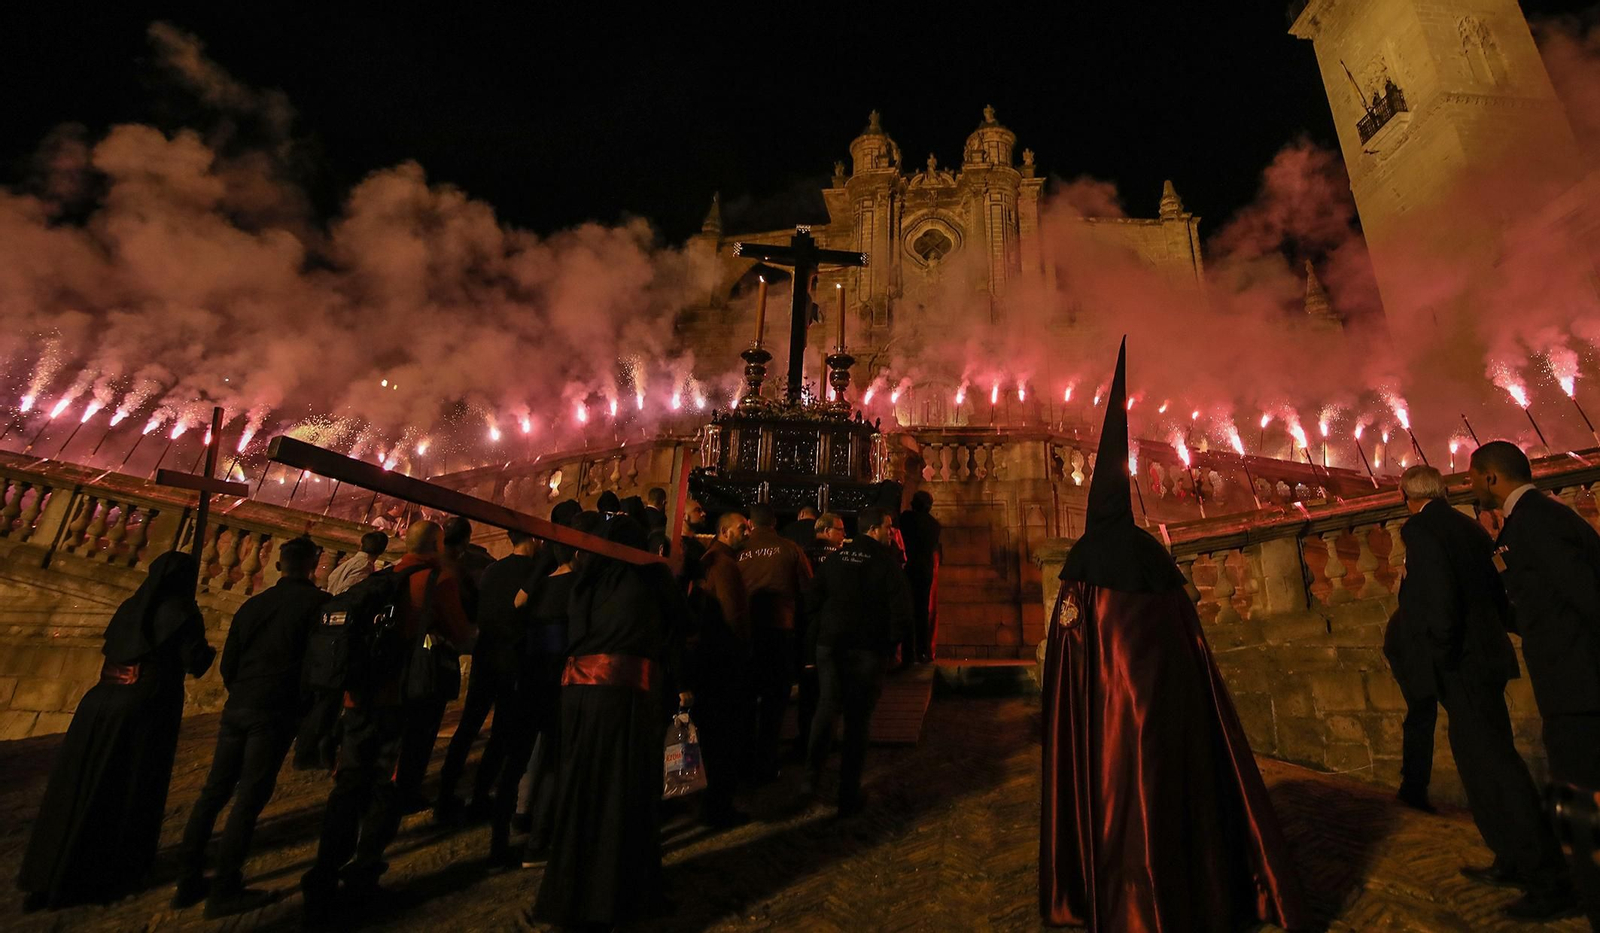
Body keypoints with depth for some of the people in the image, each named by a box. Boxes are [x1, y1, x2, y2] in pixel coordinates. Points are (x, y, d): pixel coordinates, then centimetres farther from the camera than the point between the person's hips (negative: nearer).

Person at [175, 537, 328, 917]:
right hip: (276, 713, -6)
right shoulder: (317, 601, -7)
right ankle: (224, 891, 3)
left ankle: (189, 882, 19)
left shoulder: (253, 603, 11)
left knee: (214, 791, 13)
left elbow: (228, 663, 14)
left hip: (237, 707, 6)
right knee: (250, 798, -1)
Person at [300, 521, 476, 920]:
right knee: (387, 786, 9)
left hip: (361, 695, 5)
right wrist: (474, 631, 22)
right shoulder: (441, 578, -4)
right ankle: (362, 875, 14)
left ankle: (324, 879, 10)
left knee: (350, 782, 12)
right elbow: (464, 638, 0)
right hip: (401, 698, -5)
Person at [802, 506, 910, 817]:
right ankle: (849, 795, 13)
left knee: (827, 708, 15)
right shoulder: (886, 559, -8)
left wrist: (820, 634, 13)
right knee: (857, 719, 6)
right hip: (869, 648, -3)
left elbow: (812, 599, 4)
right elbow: (901, 607, -14)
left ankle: (811, 777, 5)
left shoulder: (836, 556, 3)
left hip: (830, 645, 3)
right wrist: (892, 644, -2)